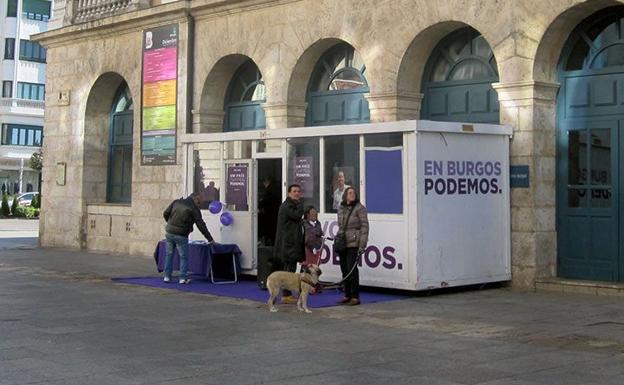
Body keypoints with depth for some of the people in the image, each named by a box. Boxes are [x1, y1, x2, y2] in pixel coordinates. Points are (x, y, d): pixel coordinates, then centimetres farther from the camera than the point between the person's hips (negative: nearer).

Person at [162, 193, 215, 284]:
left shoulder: (176, 202, 9)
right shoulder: (194, 208, -4)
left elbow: (165, 213, 8)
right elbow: (201, 225, -5)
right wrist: (210, 239, -1)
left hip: (169, 232, 5)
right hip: (181, 235, -5)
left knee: (169, 254, 15)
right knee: (184, 257, 6)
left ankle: (167, 276, 16)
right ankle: (183, 278, 3)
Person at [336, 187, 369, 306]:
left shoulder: (359, 208, -6)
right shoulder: (341, 209, 13)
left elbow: (364, 227, -10)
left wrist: (362, 245, -16)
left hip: (353, 244, -7)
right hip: (342, 243, 7)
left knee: (352, 269, -9)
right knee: (344, 270, 10)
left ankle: (355, 297, -4)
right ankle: (347, 296, 19)